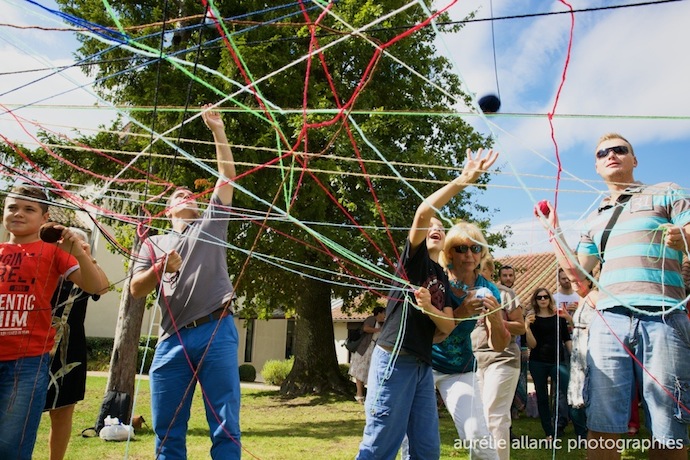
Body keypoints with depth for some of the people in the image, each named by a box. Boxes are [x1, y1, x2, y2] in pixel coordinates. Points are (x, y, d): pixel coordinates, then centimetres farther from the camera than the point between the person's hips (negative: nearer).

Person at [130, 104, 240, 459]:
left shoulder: (210, 225, 17)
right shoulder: (155, 243, 20)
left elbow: (227, 175, 13)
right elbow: (136, 290, 11)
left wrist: (217, 129, 11)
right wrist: (160, 269, -8)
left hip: (216, 333, -2)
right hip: (172, 340, 2)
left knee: (225, 426, 0)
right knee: (167, 430, 8)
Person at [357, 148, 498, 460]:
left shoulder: (443, 278, 19)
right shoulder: (414, 255, 2)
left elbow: (449, 327, 9)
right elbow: (423, 212, -18)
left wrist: (428, 307, -11)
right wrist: (463, 180, -21)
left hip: (423, 365, 8)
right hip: (395, 359, -7)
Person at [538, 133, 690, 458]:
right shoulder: (595, 220, 24)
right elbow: (576, 273, 22)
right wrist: (553, 230, 19)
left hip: (662, 317, -3)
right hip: (608, 320, 3)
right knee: (602, 425, -1)